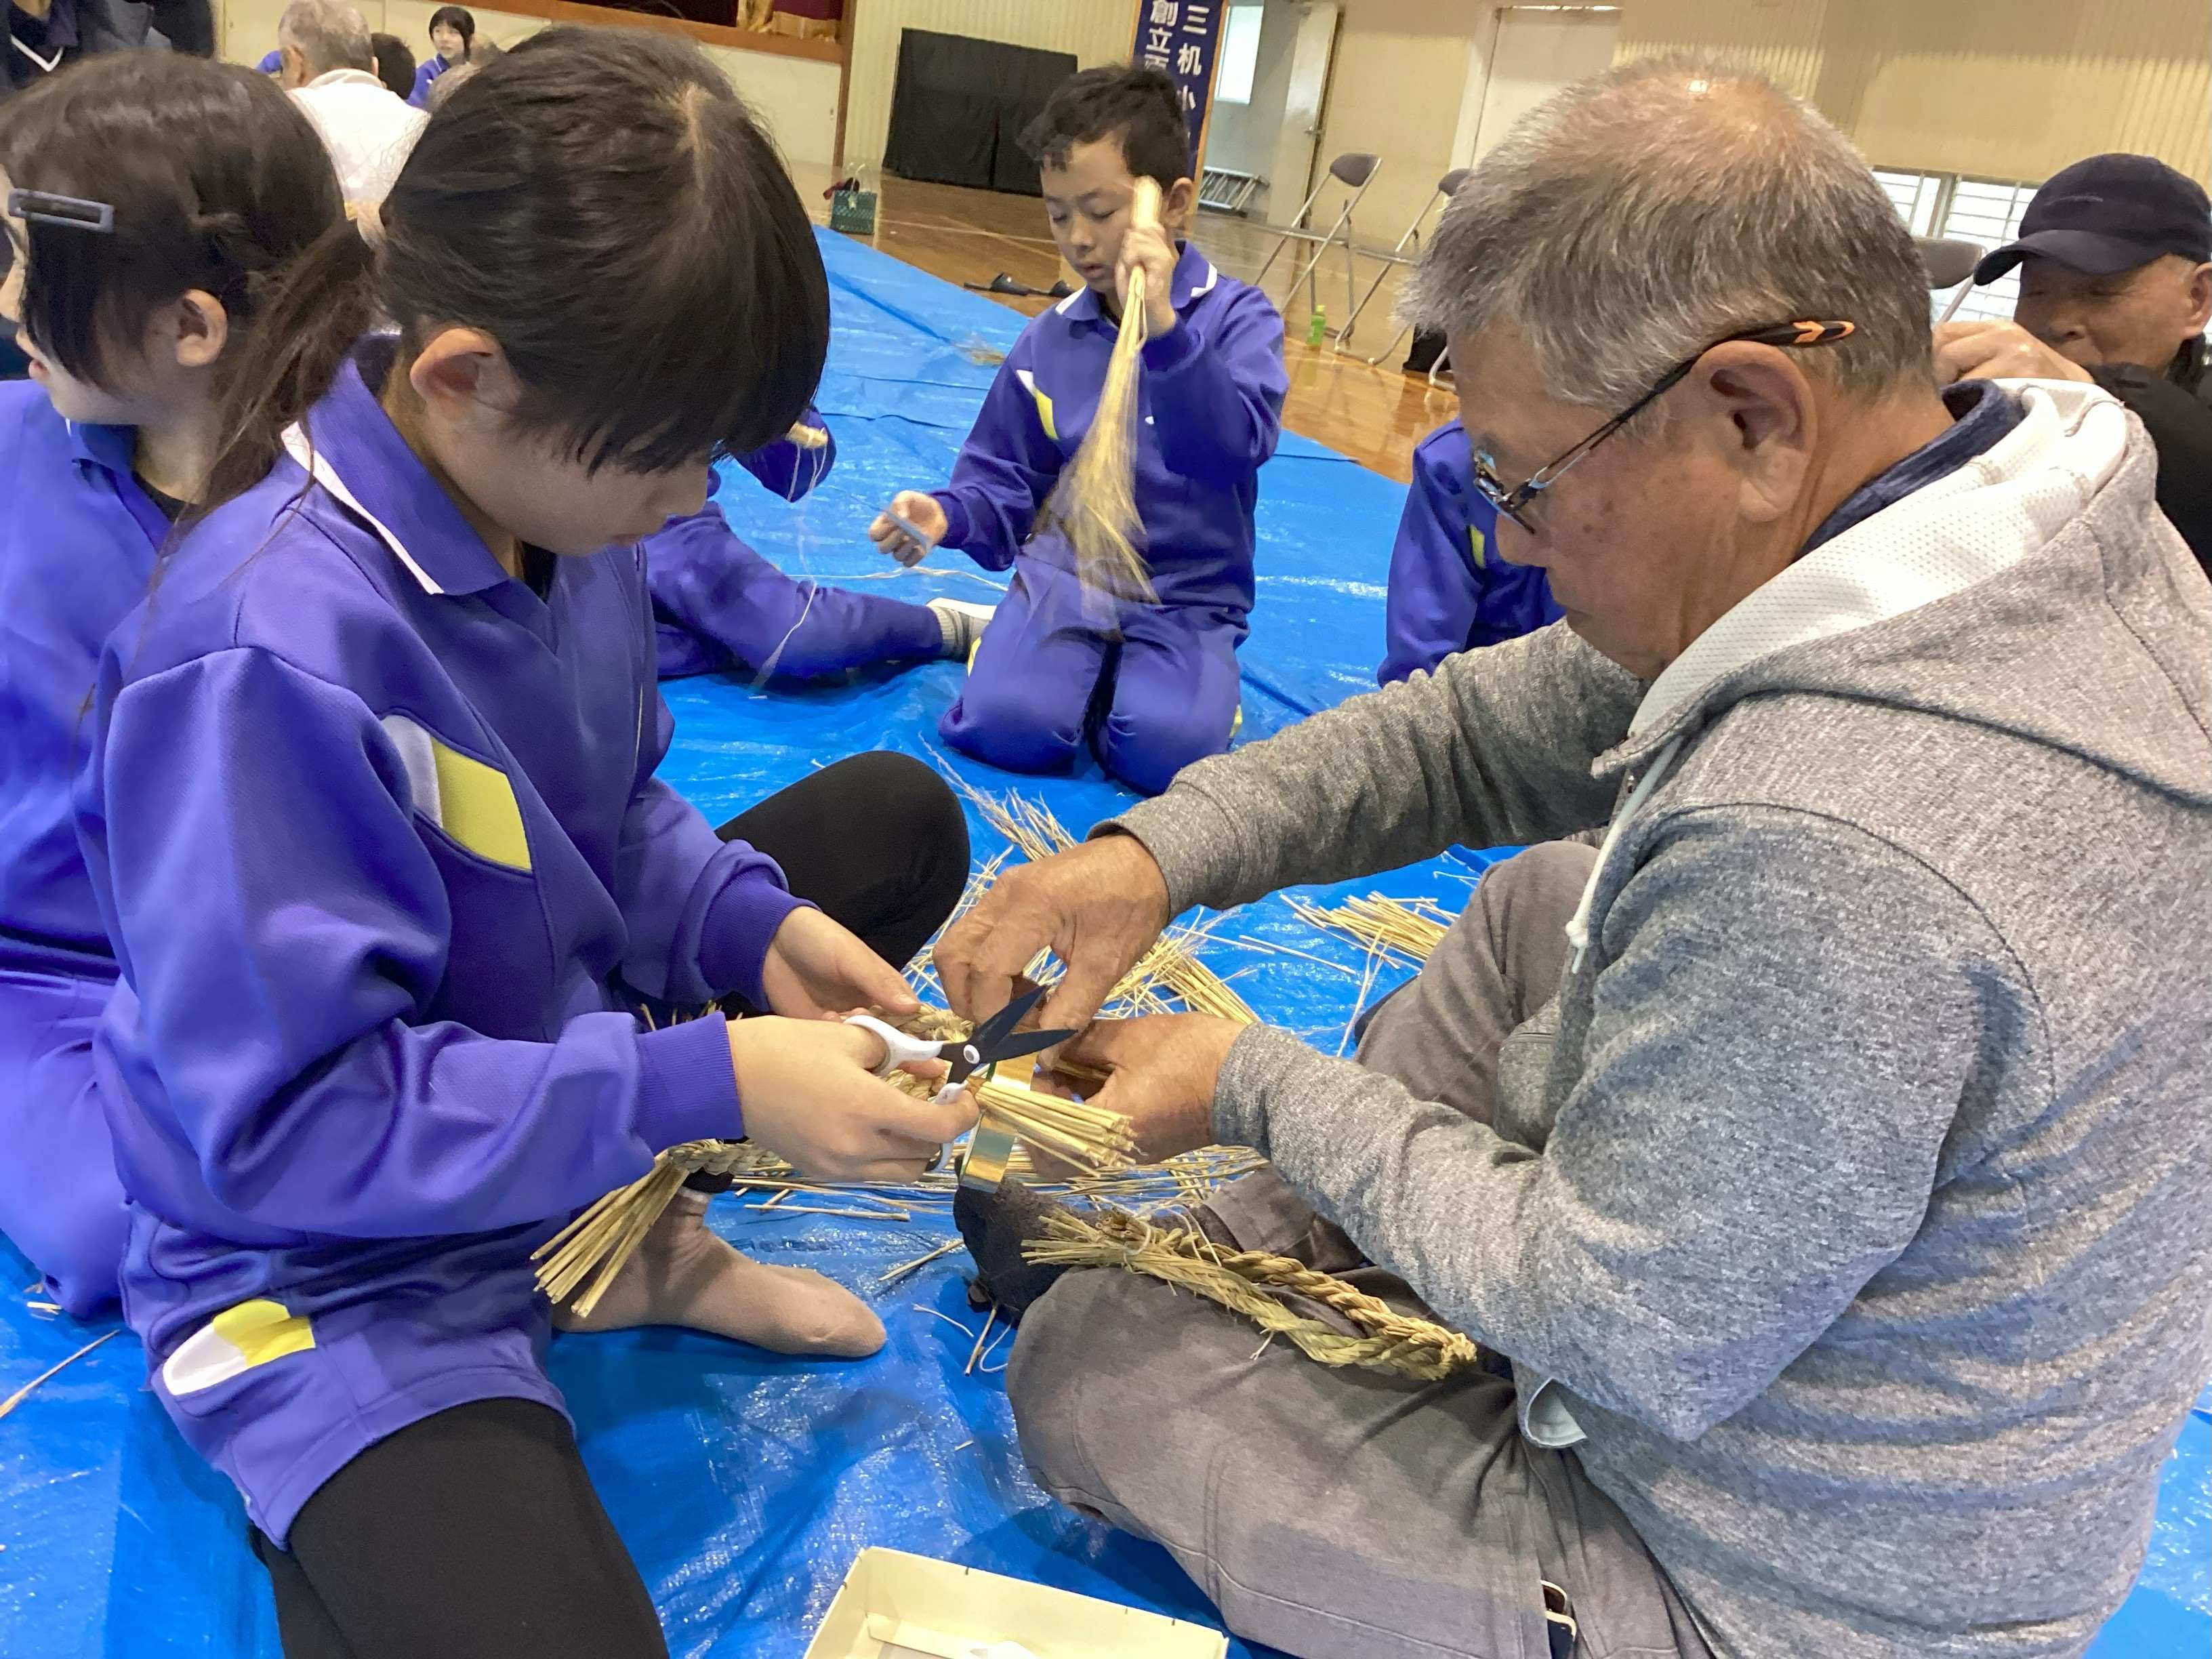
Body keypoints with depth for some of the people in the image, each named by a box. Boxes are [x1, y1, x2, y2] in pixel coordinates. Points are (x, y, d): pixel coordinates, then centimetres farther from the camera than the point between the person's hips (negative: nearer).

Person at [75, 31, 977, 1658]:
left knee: (899, 813, 9)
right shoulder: (264, 656, -31)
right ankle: (351, 1514, 6)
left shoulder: (554, 491, -8)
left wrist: (754, 922, -12)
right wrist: (701, 1084, -30)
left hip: (568, 1060, 8)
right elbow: (287, 1125, -27)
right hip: (337, 1262, -8)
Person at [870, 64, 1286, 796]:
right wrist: (948, 516, -14)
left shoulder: (1237, 316, -5)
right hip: (1066, 576, 2)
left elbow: (1236, 448, -24)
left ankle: (1141, 675, 4)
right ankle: (1081, 666, 6)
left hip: (1185, 596, -1)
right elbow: (1007, 487, 9)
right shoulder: (1048, 340, 3)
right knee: (1009, 723, -26)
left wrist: (1164, 328, -36)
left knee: (1169, 748, -29)